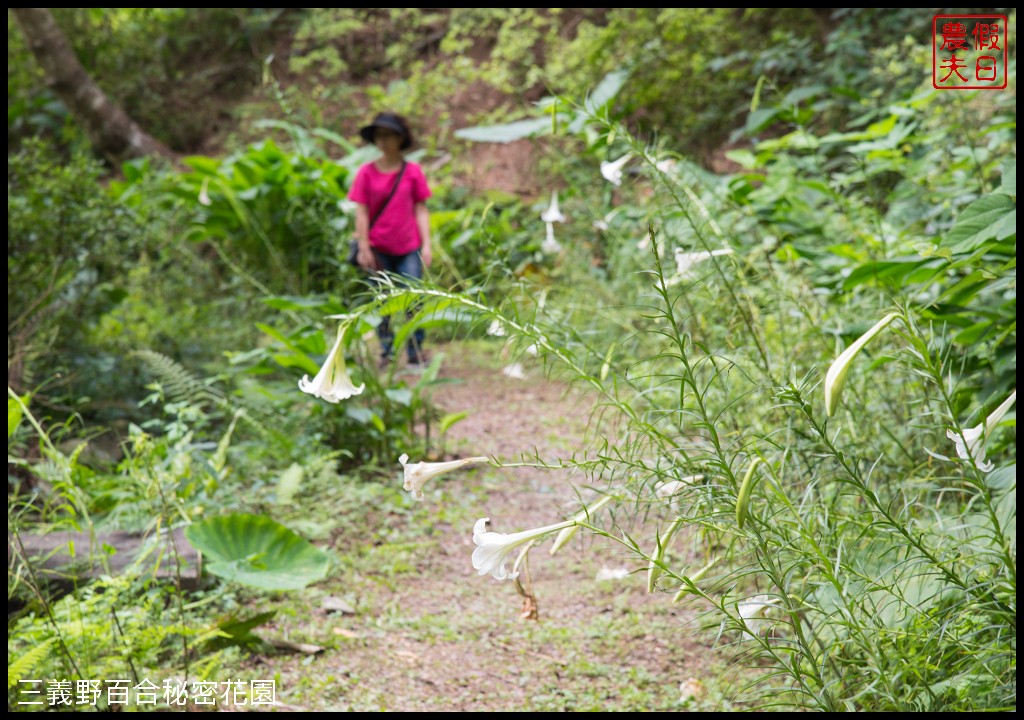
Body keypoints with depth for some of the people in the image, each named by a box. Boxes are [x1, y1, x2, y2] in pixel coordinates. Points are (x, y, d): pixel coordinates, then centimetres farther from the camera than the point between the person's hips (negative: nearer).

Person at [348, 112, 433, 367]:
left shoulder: (413, 171, 2)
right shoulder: (367, 173, 1)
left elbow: (421, 210, 4)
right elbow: (361, 212, 0)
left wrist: (426, 245, -1)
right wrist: (363, 247, -5)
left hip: (409, 249, 0)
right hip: (379, 249, 0)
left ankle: (416, 351, 3)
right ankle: (386, 352, 14)